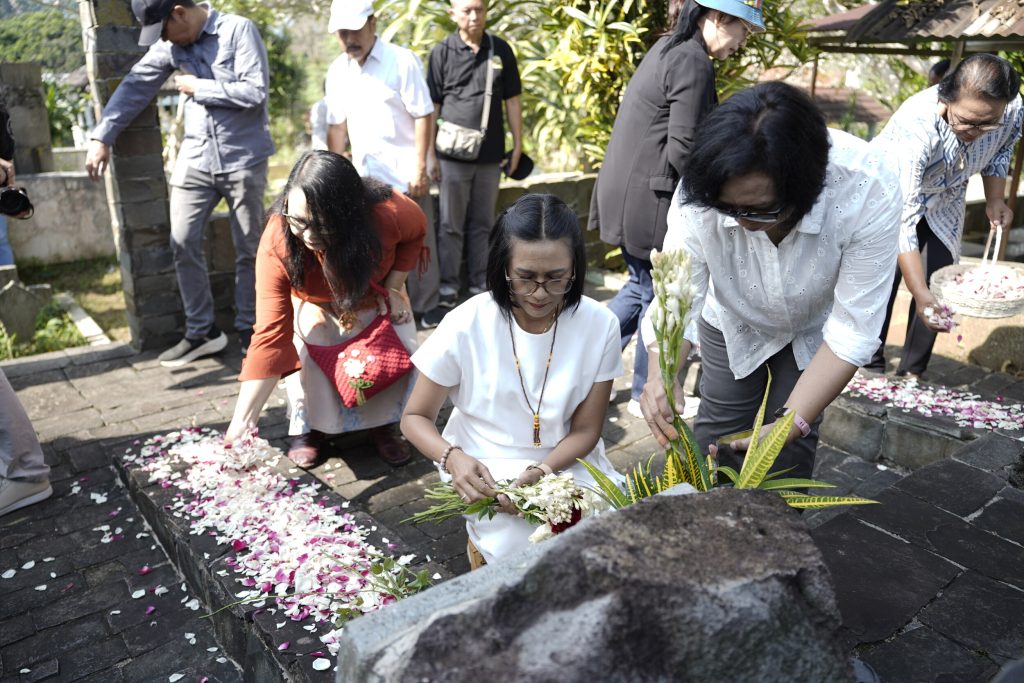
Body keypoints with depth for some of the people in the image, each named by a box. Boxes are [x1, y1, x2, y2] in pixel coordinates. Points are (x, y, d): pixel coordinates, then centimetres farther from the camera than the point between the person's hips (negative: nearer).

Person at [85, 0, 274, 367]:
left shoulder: (239, 30, -9)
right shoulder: (170, 45, 7)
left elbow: (255, 91, -18)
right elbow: (135, 86, 7)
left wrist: (198, 88, -9)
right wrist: (102, 137, 3)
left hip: (244, 159, -5)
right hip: (195, 159, 5)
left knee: (247, 249, 5)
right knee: (183, 244, 0)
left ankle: (248, 330, 19)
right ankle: (201, 332, 13)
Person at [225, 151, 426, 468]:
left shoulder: (390, 212, -38)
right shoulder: (276, 244, -40)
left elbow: (415, 233, -10)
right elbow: (270, 335, -41)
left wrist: (393, 288, -20)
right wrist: (241, 424, -45)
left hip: (375, 298, 2)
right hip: (315, 304, -1)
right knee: (306, 346, -28)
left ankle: (381, 426, 6)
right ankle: (307, 429, -2)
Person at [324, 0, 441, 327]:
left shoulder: (402, 61, -8)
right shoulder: (337, 71, 8)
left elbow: (422, 116, -11)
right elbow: (337, 126, 12)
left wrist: (420, 167, -16)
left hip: (404, 175, -4)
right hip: (363, 177, 5)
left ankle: (424, 308, 17)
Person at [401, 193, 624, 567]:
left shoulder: (599, 324, -10)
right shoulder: (466, 325, -16)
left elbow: (585, 431, -3)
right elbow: (415, 417, -4)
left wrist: (542, 471, -23)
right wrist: (454, 458, -25)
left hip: (567, 463, 3)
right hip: (486, 472, -2)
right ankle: (484, 537, 9)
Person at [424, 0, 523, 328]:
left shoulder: (500, 50, 5)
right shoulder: (442, 52, 0)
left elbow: (512, 100, 10)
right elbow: (432, 106, 0)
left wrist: (517, 144, 7)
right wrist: (429, 153, -3)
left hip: (490, 155, 2)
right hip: (453, 155, -2)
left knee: (482, 226, 10)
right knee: (451, 227, 2)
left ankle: (481, 291, 19)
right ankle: (447, 294, 9)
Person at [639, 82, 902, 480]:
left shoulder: (868, 191, -38)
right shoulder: (702, 190, -35)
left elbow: (853, 328, -34)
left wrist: (793, 423, -41)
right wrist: (661, 373, -52)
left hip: (815, 331, -1)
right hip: (733, 324, 1)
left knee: (787, 456, 0)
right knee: (717, 436, 10)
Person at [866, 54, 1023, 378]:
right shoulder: (914, 127, -41)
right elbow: (902, 218, -43)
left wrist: (995, 200, -10)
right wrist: (920, 293, -47)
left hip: (943, 203, 5)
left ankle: (912, 373, 12)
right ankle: (870, 368, 0)